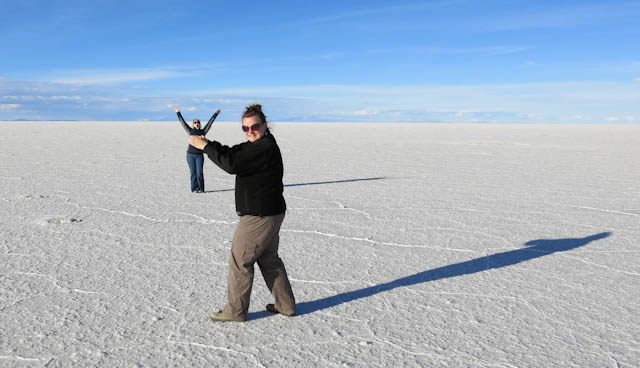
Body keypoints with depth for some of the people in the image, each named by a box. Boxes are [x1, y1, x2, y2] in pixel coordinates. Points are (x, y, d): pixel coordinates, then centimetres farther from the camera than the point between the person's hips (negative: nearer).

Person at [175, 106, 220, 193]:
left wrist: (215, 114, 12)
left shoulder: (203, 131, 9)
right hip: (190, 154, 1)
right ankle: (194, 188, 10)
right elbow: (183, 122, 9)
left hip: (199, 155, 0)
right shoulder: (190, 131, 9)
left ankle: (201, 189, -1)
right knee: (193, 172, 4)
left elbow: (210, 122, 10)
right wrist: (178, 113, 8)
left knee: (199, 173, -5)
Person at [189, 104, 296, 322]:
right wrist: (207, 144, 1)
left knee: (240, 260, 1)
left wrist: (205, 146, -19)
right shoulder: (256, 145, 15)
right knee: (268, 259, 19)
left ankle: (235, 311, 14)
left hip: (260, 216, -11)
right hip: (269, 213, 11)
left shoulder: (265, 147, -20)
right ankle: (285, 305, 28)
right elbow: (232, 153, 15)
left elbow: (232, 164, -27)